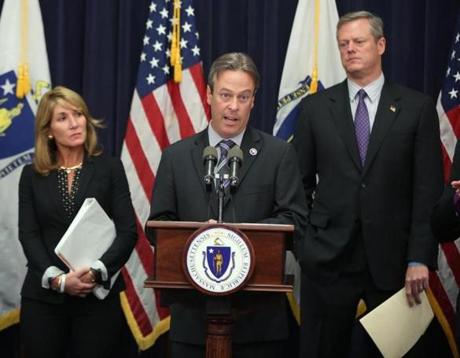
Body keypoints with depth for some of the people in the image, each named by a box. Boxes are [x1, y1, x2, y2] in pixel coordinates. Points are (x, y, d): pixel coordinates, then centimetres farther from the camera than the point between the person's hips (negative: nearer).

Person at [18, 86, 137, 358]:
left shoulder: (110, 168, 4)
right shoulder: (32, 175, 8)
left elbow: (128, 231, -2)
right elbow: (28, 235, 0)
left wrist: (96, 273, -16)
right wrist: (57, 278, -15)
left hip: (99, 296, -1)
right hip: (43, 297, 1)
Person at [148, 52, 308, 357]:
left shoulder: (279, 154, 3)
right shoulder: (176, 156, 8)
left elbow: (295, 219, -2)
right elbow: (158, 224, 6)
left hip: (259, 312, -1)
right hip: (194, 310, 1)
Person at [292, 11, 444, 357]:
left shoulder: (418, 107, 1)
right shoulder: (315, 107, 5)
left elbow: (428, 190, -3)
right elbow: (301, 183, 8)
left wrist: (420, 258, -10)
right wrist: (301, 242, 2)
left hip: (393, 258, -1)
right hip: (328, 255, 1)